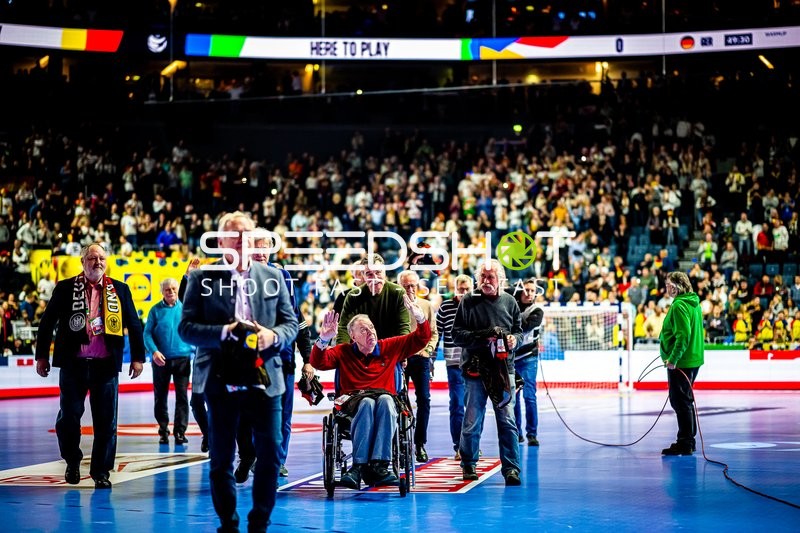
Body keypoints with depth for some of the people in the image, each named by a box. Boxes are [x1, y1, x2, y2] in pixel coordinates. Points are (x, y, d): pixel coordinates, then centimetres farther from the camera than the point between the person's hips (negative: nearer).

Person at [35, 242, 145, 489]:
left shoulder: (119, 290, 7)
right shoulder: (65, 288, 4)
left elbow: (134, 325, 9)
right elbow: (47, 322, 7)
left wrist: (138, 356, 4)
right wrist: (42, 355, 4)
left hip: (106, 365, 1)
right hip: (73, 364, -1)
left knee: (106, 422, 2)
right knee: (68, 417, 2)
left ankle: (101, 470, 13)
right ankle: (72, 462, 24)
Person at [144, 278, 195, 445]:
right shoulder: (156, 310, 1)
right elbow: (147, 333, -2)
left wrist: (195, 350, -6)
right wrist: (154, 351, -16)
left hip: (182, 359, 0)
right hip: (161, 360, 0)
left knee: (182, 396, -3)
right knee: (160, 396, 6)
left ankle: (180, 431, 0)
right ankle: (163, 430, 15)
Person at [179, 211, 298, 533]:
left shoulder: (272, 277, 10)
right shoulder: (202, 278, 1)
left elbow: (291, 323, 11)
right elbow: (186, 327, -3)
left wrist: (274, 335, -11)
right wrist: (224, 332, -17)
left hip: (264, 380, 2)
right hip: (221, 382, -2)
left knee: (270, 456, 2)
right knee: (221, 459, 6)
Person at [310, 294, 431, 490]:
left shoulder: (389, 348, 19)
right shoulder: (343, 352, 15)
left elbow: (421, 339, 19)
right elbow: (319, 363, 1)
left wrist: (420, 317, 0)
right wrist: (324, 340, -16)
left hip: (385, 398, 1)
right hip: (353, 401, -1)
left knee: (385, 400, -37)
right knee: (367, 403, -38)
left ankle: (378, 465, -47)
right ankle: (359, 465, -47)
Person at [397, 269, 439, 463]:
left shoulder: (426, 306, 10)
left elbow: (433, 333, 14)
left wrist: (427, 349, -1)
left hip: (421, 358, 2)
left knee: (424, 400, -2)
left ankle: (420, 443, 5)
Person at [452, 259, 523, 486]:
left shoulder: (509, 302, 8)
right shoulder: (468, 302, 1)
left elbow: (519, 330, 17)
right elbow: (457, 335, -1)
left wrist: (514, 339, -5)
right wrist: (482, 338, -14)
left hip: (503, 369, 1)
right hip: (475, 370, -1)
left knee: (507, 420, -2)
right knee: (472, 421, 6)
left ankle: (511, 468, 1)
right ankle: (468, 465, 21)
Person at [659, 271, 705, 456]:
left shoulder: (679, 305, -17)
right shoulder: (694, 303, 13)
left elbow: (683, 335, -25)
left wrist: (673, 358, -24)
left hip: (680, 363, -10)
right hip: (693, 360, 10)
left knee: (680, 401, -5)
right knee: (685, 401, 18)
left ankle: (685, 444, -3)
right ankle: (688, 441, 25)